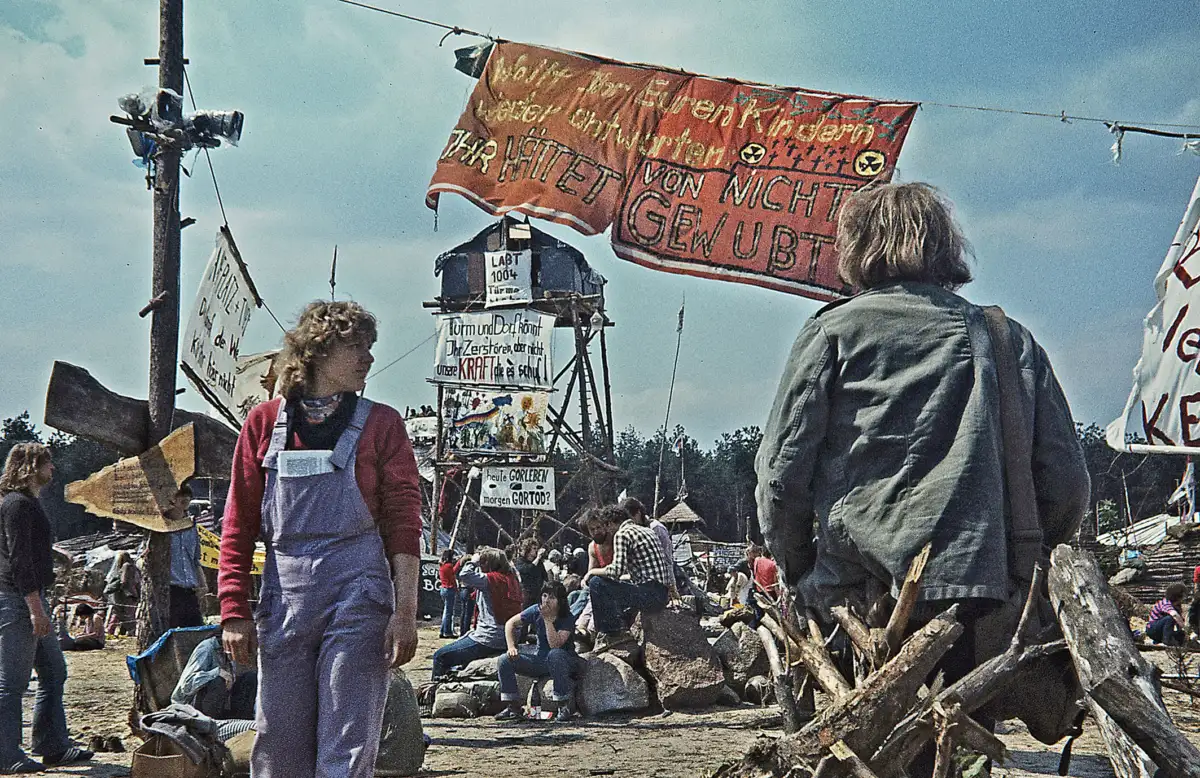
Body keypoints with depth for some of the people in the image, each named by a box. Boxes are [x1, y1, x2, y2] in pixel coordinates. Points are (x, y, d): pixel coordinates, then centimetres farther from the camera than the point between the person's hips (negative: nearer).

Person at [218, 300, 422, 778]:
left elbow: (404, 524, 0)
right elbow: (238, 528, 9)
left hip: (357, 596, -2)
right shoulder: (264, 424, 8)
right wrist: (234, 611, 1)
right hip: (284, 596, 2)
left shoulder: (380, 425, 4)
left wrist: (405, 612, -8)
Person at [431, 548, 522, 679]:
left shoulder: (492, 579, -15)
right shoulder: (512, 579, 11)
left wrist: (473, 562, -7)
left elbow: (464, 576, -22)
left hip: (488, 640, -10)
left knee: (440, 656, -1)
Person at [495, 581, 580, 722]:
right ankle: (513, 707, -5)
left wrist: (547, 619, -33)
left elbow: (555, 644, -32)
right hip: (541, 661, 5)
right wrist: (511, 647, -10)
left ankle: (565, 706, -34)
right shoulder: (536, 611, -6)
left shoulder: (568, 619, -18)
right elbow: (510, 623, 4)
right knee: (505, 660, -13)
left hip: (565, 661, -5)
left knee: (555, 654, -41)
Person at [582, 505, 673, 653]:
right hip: (662, 594, 10)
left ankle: (610, 633, -4)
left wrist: (592, 572, -3)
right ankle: (623, 628, 16)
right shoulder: (644, 530, 21)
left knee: (596, 584, -10)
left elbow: (616, 570, -18)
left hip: (651, 594, -10)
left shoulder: (622, 534, -8)